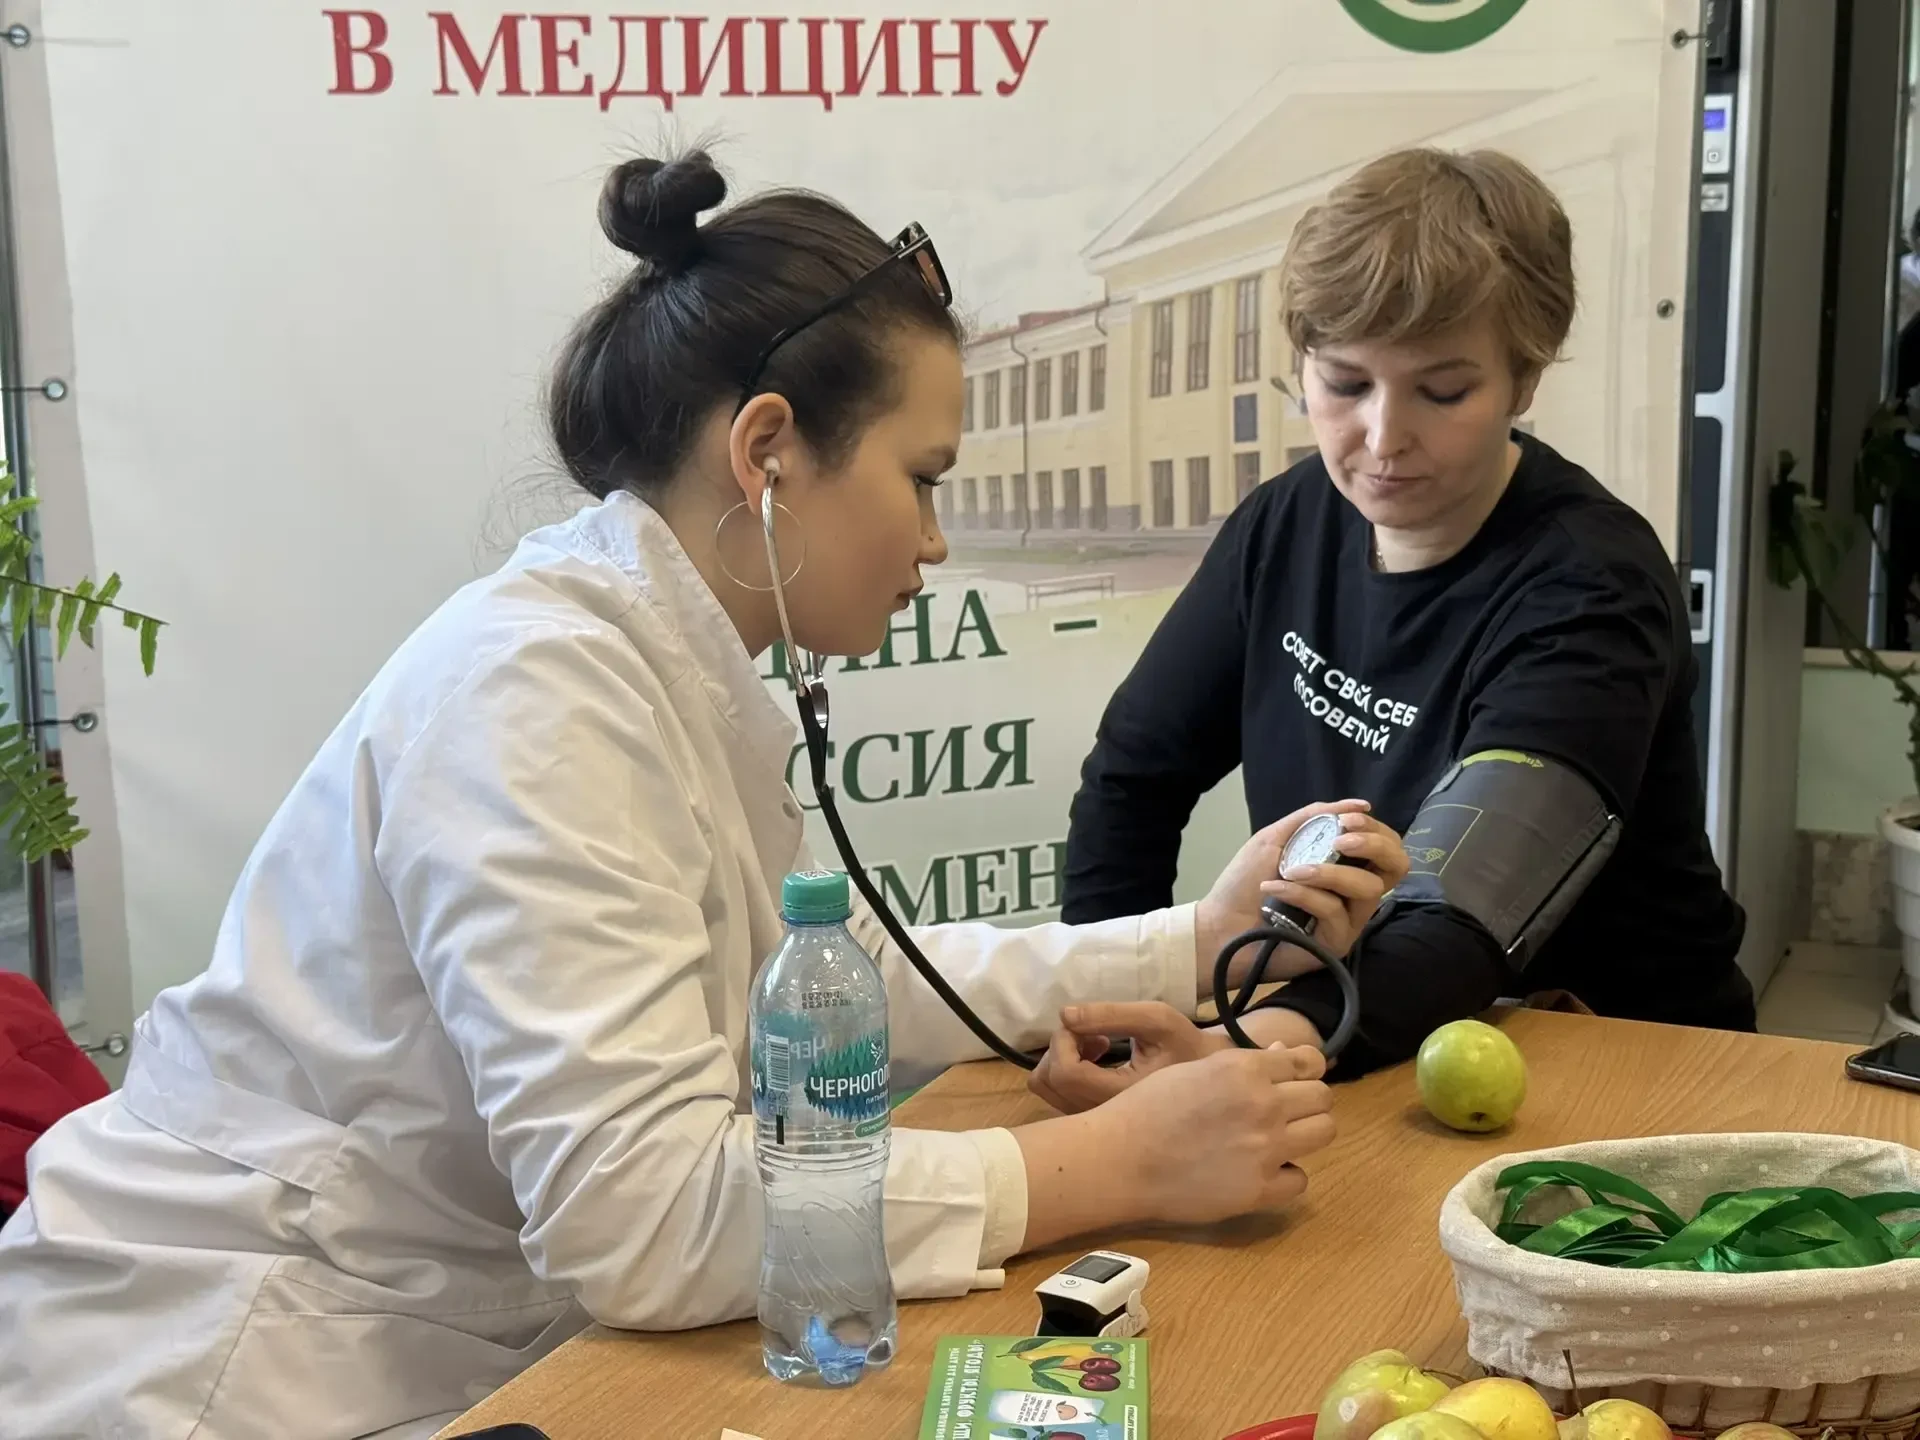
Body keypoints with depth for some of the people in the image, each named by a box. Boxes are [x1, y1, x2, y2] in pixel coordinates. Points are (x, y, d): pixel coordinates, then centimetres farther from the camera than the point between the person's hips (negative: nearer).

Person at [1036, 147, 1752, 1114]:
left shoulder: (1589, 592, -19)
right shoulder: (1291, 525, -2)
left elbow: (1473, 915, -33)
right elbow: (1135, 768, 7)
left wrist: (1261, 1046, -51)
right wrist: (1099, 1004, -7)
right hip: (1358, 1052, 5)